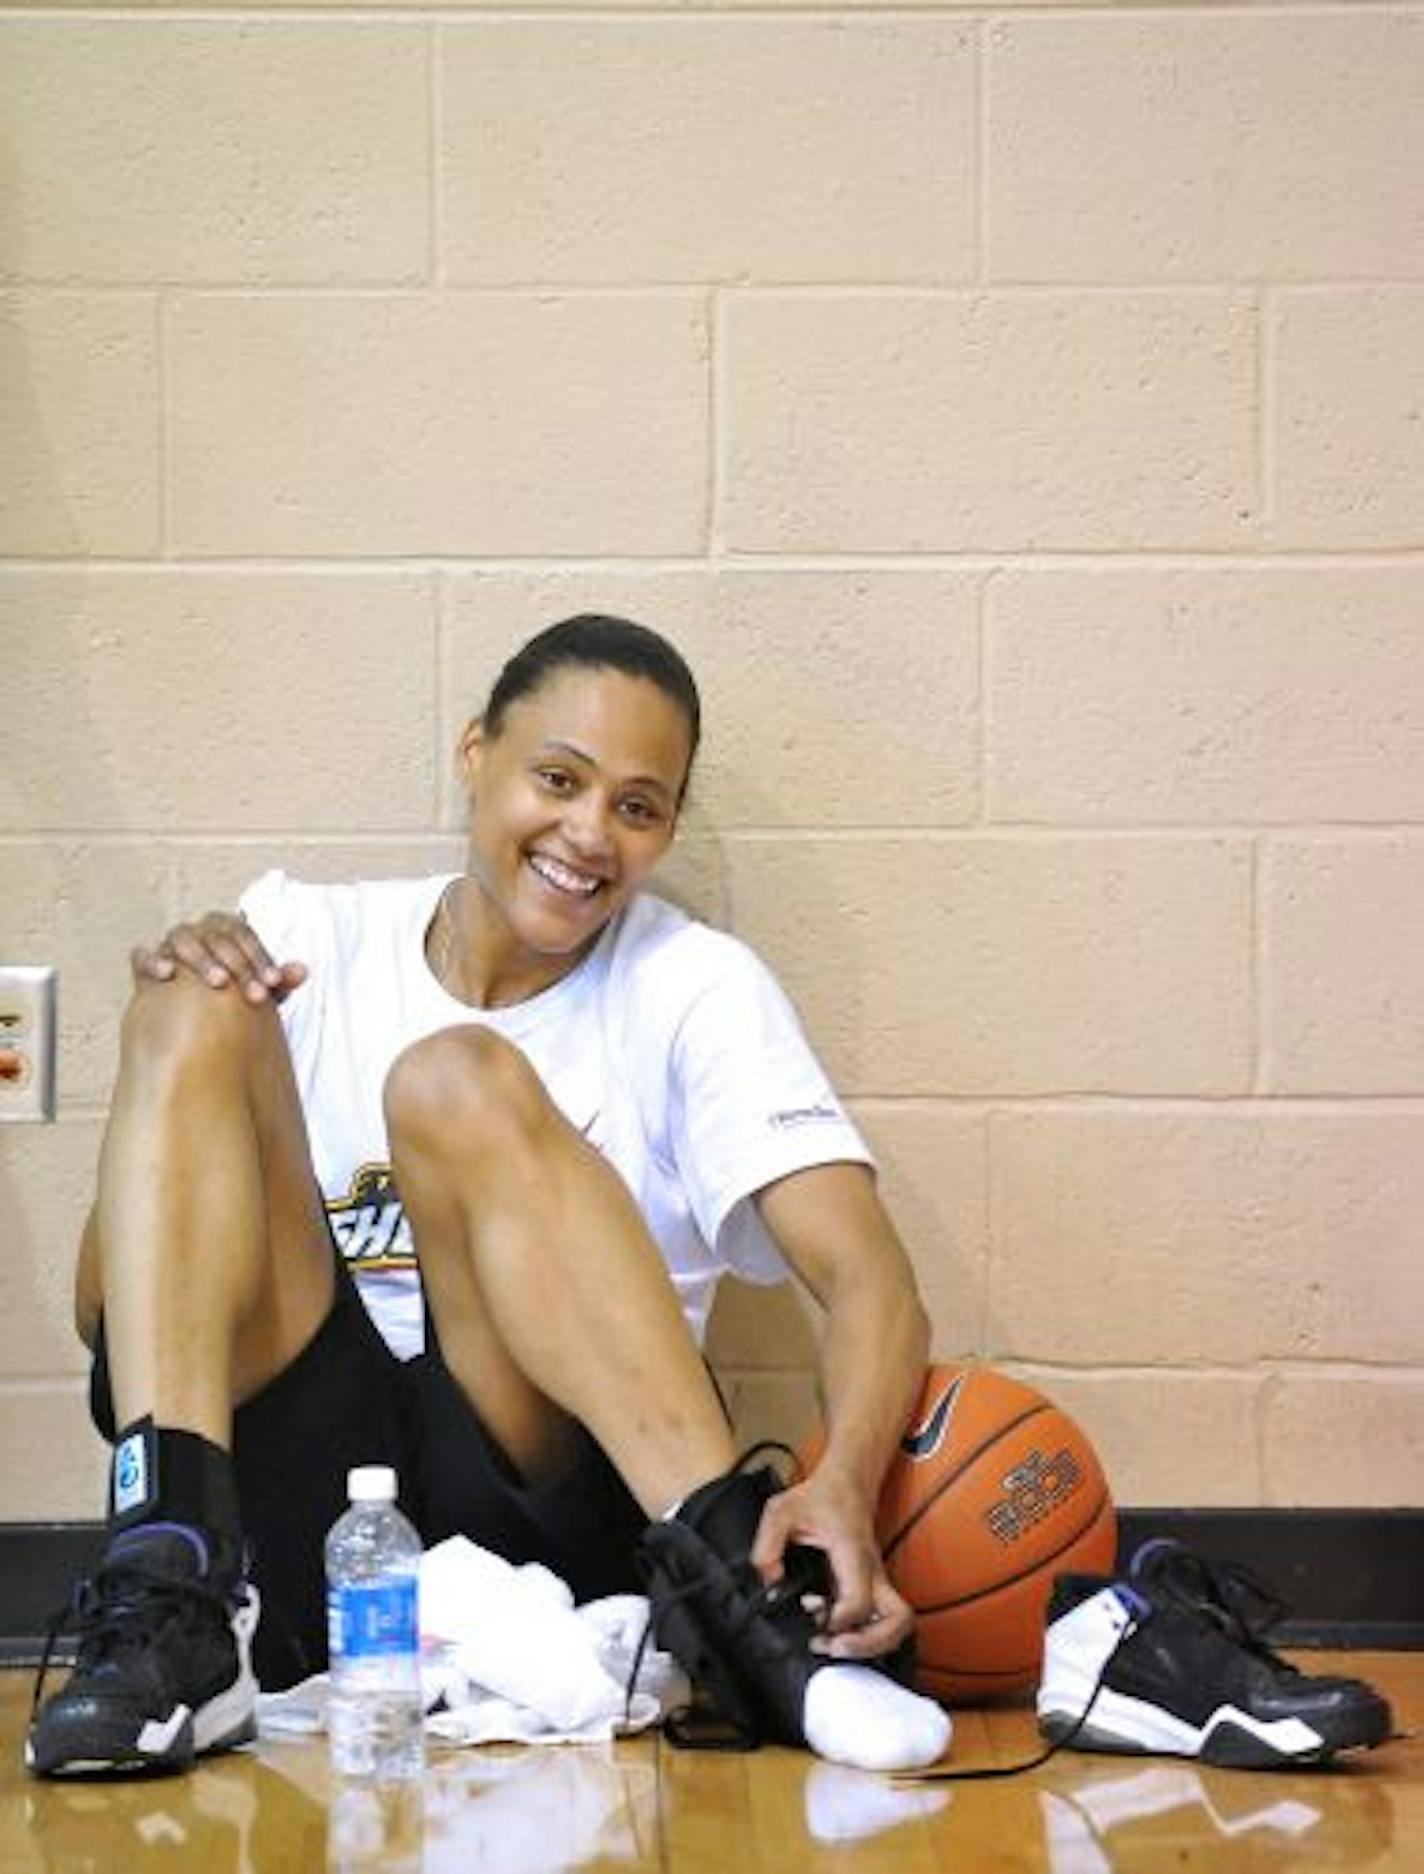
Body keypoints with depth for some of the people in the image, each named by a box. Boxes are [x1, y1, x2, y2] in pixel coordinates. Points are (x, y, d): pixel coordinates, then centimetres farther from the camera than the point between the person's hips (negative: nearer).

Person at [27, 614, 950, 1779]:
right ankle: (171, 1613, -31)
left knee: (460, 1081, -22)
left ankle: (735, 1587, -34)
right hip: (295, 1502, 2)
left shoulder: (693, 986, 5)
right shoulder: (310, 941, 10)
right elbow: (101, 1311, 6)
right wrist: (171, 1029, -11)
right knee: (197, 1012, -14)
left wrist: (844, 1486, -30)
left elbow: (872, 1284, -8)